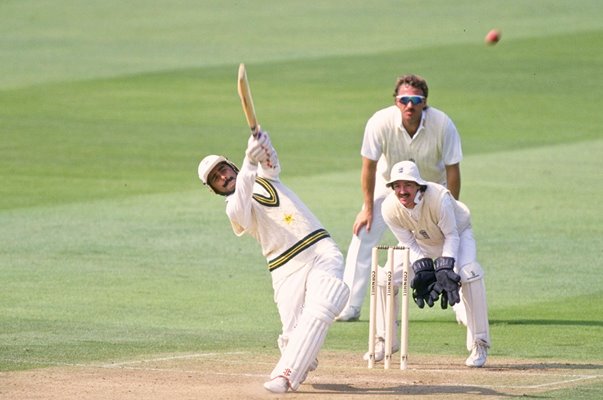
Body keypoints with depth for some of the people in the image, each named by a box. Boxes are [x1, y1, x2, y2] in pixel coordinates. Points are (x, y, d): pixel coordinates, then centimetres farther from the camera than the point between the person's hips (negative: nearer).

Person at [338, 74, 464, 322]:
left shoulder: (443, 126, -30)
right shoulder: (380, 123, -31)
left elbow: (452, 170, -20)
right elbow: (369, 166, -17)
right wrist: (368, 209, -12)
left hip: (433, 186, 0)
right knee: (363, 235, -9)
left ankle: (465, 308, 7)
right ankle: (350, 307, -1)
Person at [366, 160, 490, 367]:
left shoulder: (439, 197, -39)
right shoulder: (389, 208, -27)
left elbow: (451, 236, -27)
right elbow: (409, 244, -16)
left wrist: (445, 270, -38)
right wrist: (424, 271, -29)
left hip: (457, 232, -4)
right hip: (421, 241, 4)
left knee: (469, 273, -31)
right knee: (385, 278, -11)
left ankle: (479, 345, -20)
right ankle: (384, 341, 11)